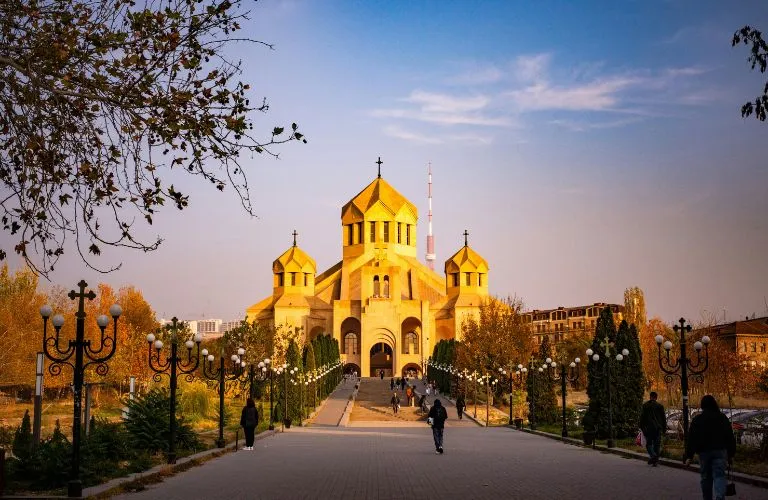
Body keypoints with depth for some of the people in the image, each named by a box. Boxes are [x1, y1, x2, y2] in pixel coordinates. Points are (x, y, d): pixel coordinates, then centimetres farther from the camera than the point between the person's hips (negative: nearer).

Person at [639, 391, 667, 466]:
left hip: (648, 428, -1)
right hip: (658, 428, 1)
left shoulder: (645, 405, 1)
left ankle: (652, 456, -20)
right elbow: (663, 418, 7)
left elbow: (642, 417, 1)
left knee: (649, 444, 5)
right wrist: (664, 429, 12)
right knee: (657, 444, 7)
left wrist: (642, 428, 7)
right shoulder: (660, 406, 4)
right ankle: (655, 460, 4)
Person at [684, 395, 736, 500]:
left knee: (706, 477, 12)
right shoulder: (722, 418, 5)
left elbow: (691, 439, -2)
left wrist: (689, 456, 0)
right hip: (720, 451, 0)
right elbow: (730, 437, 7)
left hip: (703, 452, 0)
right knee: (719, 475, -6)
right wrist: (731, 454, 13)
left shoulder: (697, 419, 1)